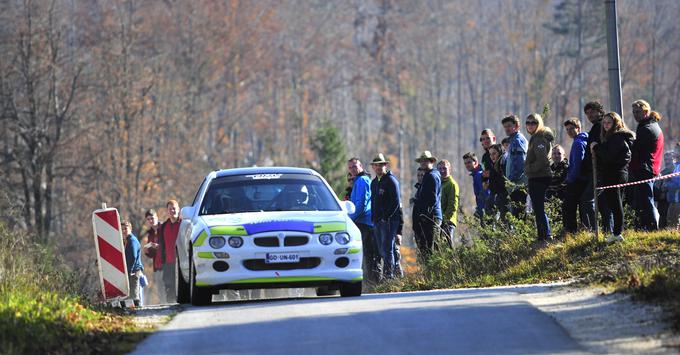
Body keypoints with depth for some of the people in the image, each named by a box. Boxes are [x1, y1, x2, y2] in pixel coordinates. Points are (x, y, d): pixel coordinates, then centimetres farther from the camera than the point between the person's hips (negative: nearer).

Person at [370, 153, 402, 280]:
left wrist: (386, 217, -16)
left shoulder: (391, 180, -7)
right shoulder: (374, 182, 19)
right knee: (381, 250, 8)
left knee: (387, 249, -12)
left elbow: (396, 202, -14)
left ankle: (389, 274, -12)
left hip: (389, 221, -8)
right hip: (378, 221, 8)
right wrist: (374, 218, 12)